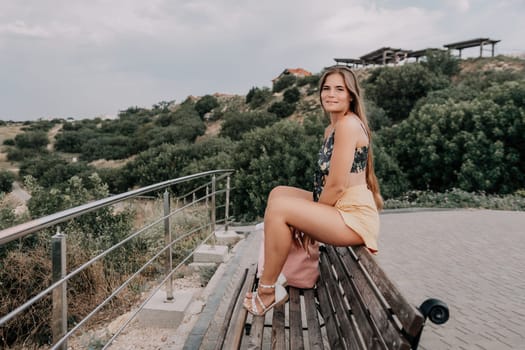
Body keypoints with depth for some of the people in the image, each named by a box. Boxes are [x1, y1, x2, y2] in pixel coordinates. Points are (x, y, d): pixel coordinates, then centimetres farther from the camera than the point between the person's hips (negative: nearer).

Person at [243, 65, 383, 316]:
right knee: (279, 193, 11)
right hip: (337, 208, 10)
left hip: (354, 217, -10)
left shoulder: (349, 124, -15)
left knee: (279, 207, -21)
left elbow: (337, 185, -20)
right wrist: (309, 221, 3)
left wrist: (308, 223, -7)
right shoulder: (331, 129, 15)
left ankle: (267, 291, -5)